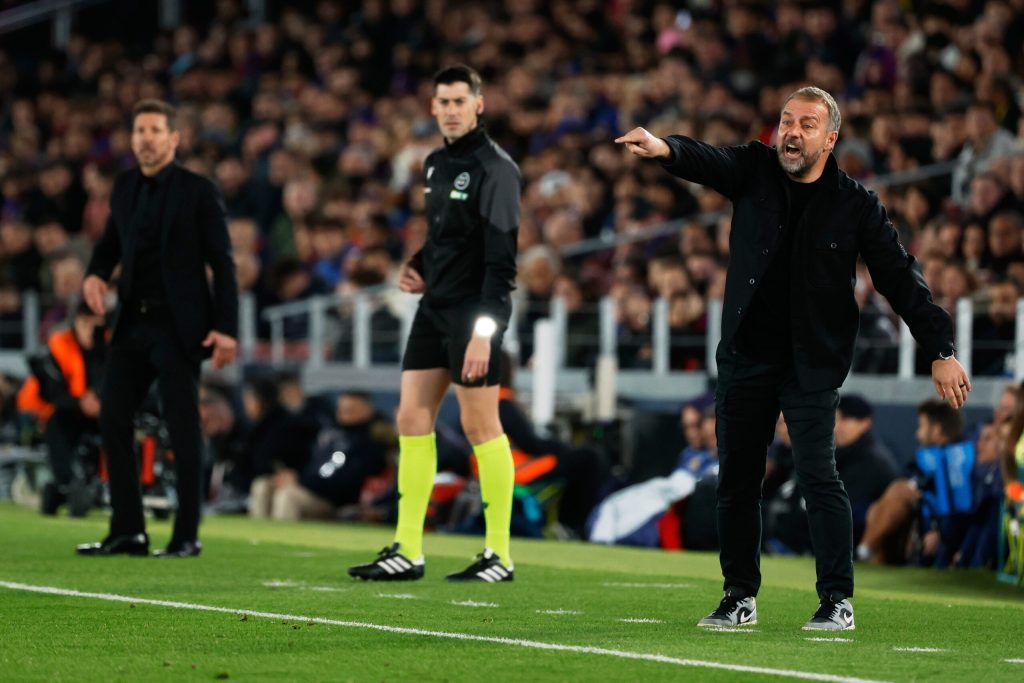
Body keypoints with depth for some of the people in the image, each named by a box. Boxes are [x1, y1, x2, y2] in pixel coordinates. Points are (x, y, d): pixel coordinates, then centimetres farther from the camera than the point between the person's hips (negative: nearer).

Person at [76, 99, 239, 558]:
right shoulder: (124, 187, 10)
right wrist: (95, 275, 1)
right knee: (113, 419, 2)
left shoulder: (198, 191, -6)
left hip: (178, 325, -6)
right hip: (132, 322, 6)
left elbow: (222, 263, -6)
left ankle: (187, 536, 3)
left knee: (183, 429, -3)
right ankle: (128, 532, 9)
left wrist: (226, 328, -13)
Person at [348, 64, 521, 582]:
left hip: (474, 313, -8)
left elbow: (500, 257, -17)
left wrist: (484, 330, -23)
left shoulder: (494, 168, -12)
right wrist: (418, 266, 7)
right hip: (435, 307, 8)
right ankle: (407, 552, 8)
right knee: (412, 418, 5)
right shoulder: (437, 164, 13)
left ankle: (499, 555, 4)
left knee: (480, 425, -4)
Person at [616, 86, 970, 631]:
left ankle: (837, 600, -8)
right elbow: (708, 161, -18)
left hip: (812, 364, -3)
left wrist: (940, 350, -9)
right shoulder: (754, 171, 2)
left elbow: (901, 279, -3)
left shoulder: (856, 205, -3)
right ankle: (740, 596, 20)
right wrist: (664, 149, -42)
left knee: (817, 474, -13)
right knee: (736, 478, 8)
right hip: (745, 356, 3)